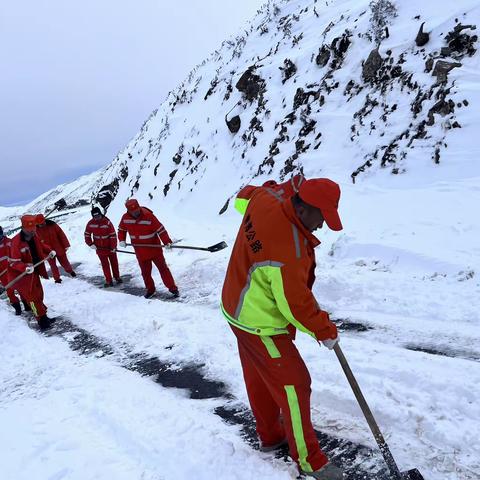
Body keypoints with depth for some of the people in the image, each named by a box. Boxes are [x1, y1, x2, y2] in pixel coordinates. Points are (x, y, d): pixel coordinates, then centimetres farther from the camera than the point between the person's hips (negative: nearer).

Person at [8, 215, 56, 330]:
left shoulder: (34, 237, -4)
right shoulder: (16, 242, -26)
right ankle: (42, 320, 2)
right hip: (21, 275, -8)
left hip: (34, 272, 8)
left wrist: (50, 251, 3)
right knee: (32, 296, -5)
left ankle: (43, 317, 31)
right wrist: (25, 268, -41)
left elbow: (41, 245, 19)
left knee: (38, 294, 17)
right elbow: (13, 262, -26)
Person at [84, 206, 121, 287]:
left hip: (110, 247, -1)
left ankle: (117, 277, 31)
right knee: (105, 264, 3)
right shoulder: (90, 223, -8)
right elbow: (87, 234, 4)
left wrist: (113, 247, -16)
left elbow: (113, 235, -16)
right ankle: (108, 281, 11)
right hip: (100, 248, 1)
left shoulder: (107, 222, -18)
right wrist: (91, 244, -5)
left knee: (114, 262, 12)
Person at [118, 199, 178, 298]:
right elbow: (121, 229, 13)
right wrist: (122, 240, 0)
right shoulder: (125, 218, -6)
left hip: (154, 247, -4)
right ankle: (150, 290, 30)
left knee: (163, 268, 3)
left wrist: (166, 241, -29)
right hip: (140, 251, 4)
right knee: (145, 272, 13)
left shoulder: (148, 216, -20)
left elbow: (160, 229, -20)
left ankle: (172, 288, 11)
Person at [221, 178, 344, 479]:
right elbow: (296, 303, -25)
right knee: (293, 385, 3)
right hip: (261, 326, -10)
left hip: (242, 309, 10)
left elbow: (248, 193, 15)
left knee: (259, 378, 23)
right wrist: (325, 330, -9)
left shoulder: (266, 198, -12)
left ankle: (270, 435, 44)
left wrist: (293, 189, 14)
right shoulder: (287, 251, -36)